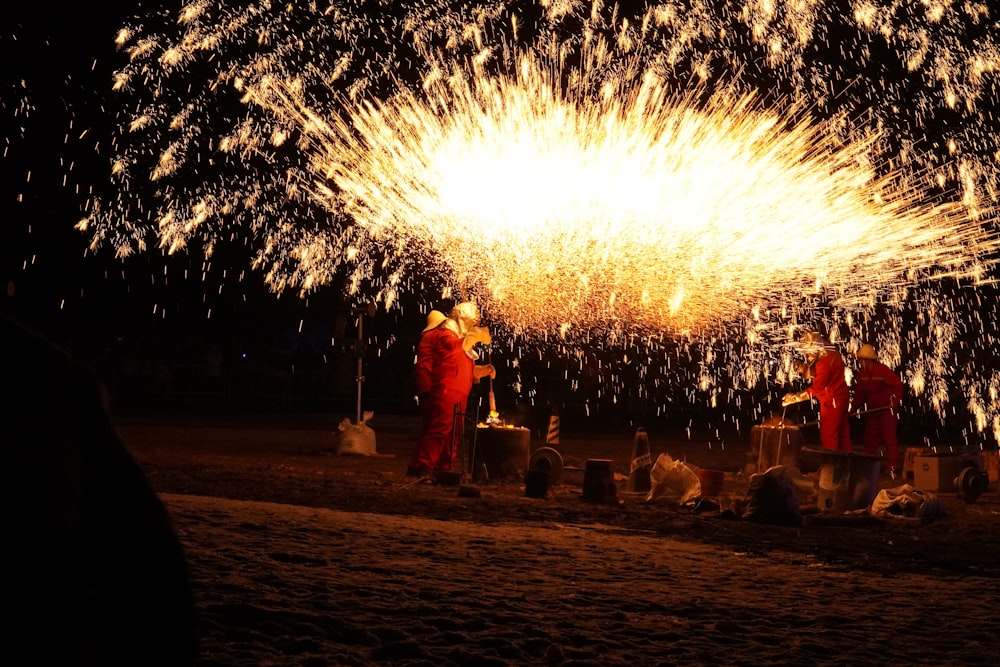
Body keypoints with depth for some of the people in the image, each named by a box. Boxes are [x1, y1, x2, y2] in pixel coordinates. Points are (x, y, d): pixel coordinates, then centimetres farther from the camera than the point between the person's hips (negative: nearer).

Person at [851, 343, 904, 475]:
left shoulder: (883, 370, -16)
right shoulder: (862, 373, 3)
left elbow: (898, 385, -16)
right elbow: (859, 392, 9)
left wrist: (895, 401, -20)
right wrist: (854, 406, 2)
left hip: (887, 410, -7)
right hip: (872, 410, 7)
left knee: (889, 438, -7)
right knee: (870, 439, 12)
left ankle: (892, 468, -4)